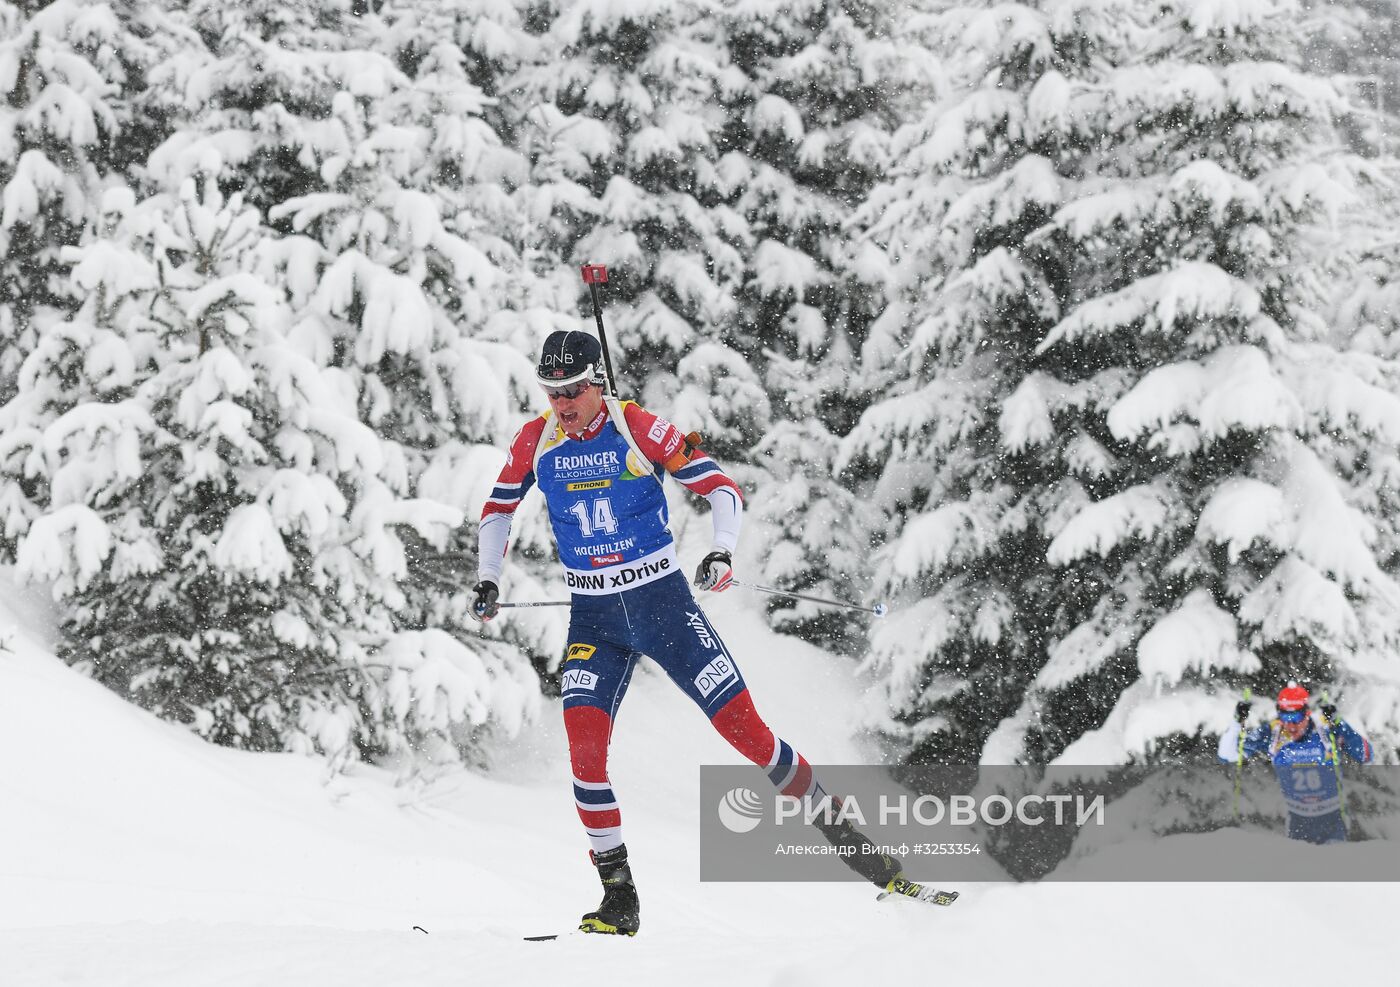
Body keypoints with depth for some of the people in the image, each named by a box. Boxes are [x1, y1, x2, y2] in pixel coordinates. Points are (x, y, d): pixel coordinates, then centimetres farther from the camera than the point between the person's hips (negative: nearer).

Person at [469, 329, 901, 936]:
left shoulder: (640, 430, -10)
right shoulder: (535, 442, -1)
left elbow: (722, 489, -8)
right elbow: (499, 510, 16)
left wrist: (723, 552, -25)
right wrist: (488, 580, 4)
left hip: (663, 601, -2)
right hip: (593, 618, 2)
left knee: (744, 726, -6)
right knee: (584, 744, -18)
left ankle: (834, 826, 15)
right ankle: (619, 899, -9)